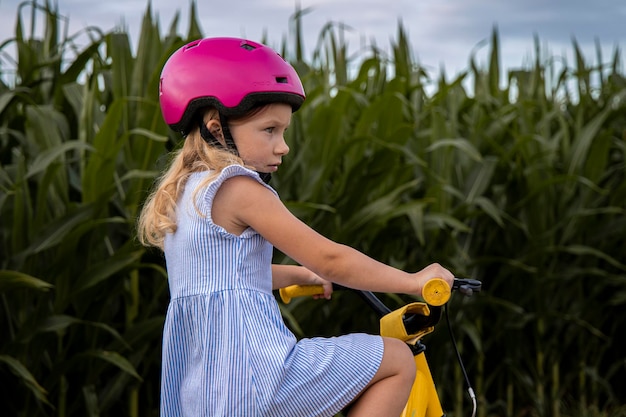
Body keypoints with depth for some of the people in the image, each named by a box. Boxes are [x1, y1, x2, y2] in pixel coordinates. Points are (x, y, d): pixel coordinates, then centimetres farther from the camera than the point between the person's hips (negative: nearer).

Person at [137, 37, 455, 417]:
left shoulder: (180, 194, 17)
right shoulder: (238, 188, -11)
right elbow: (330, 260, -12)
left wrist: (300, 274, 34)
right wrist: (414, 281, -3)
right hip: (250, 367, -9)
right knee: (398, 360, -1)